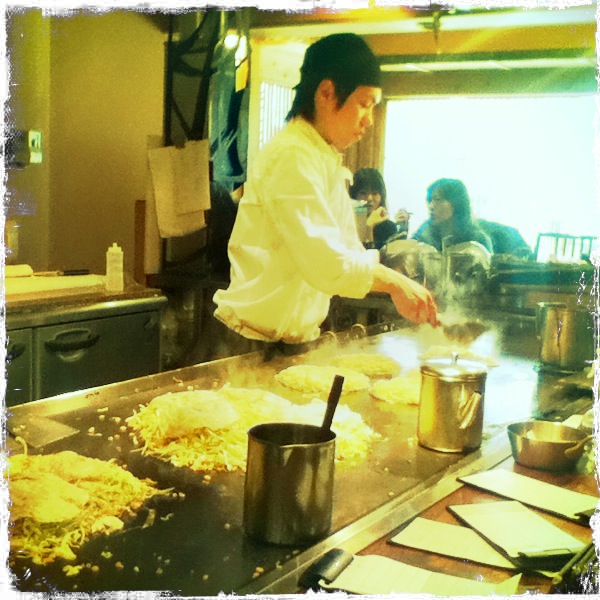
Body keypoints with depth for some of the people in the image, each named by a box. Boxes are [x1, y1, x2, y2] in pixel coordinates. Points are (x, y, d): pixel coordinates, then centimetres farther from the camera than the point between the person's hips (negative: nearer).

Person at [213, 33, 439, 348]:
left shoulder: (325, 160, 14)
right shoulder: (292, 157, -19)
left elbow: (348, 252, 14)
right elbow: (324, 262, -27)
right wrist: (393, 281, -17)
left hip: (295, 336, 9)